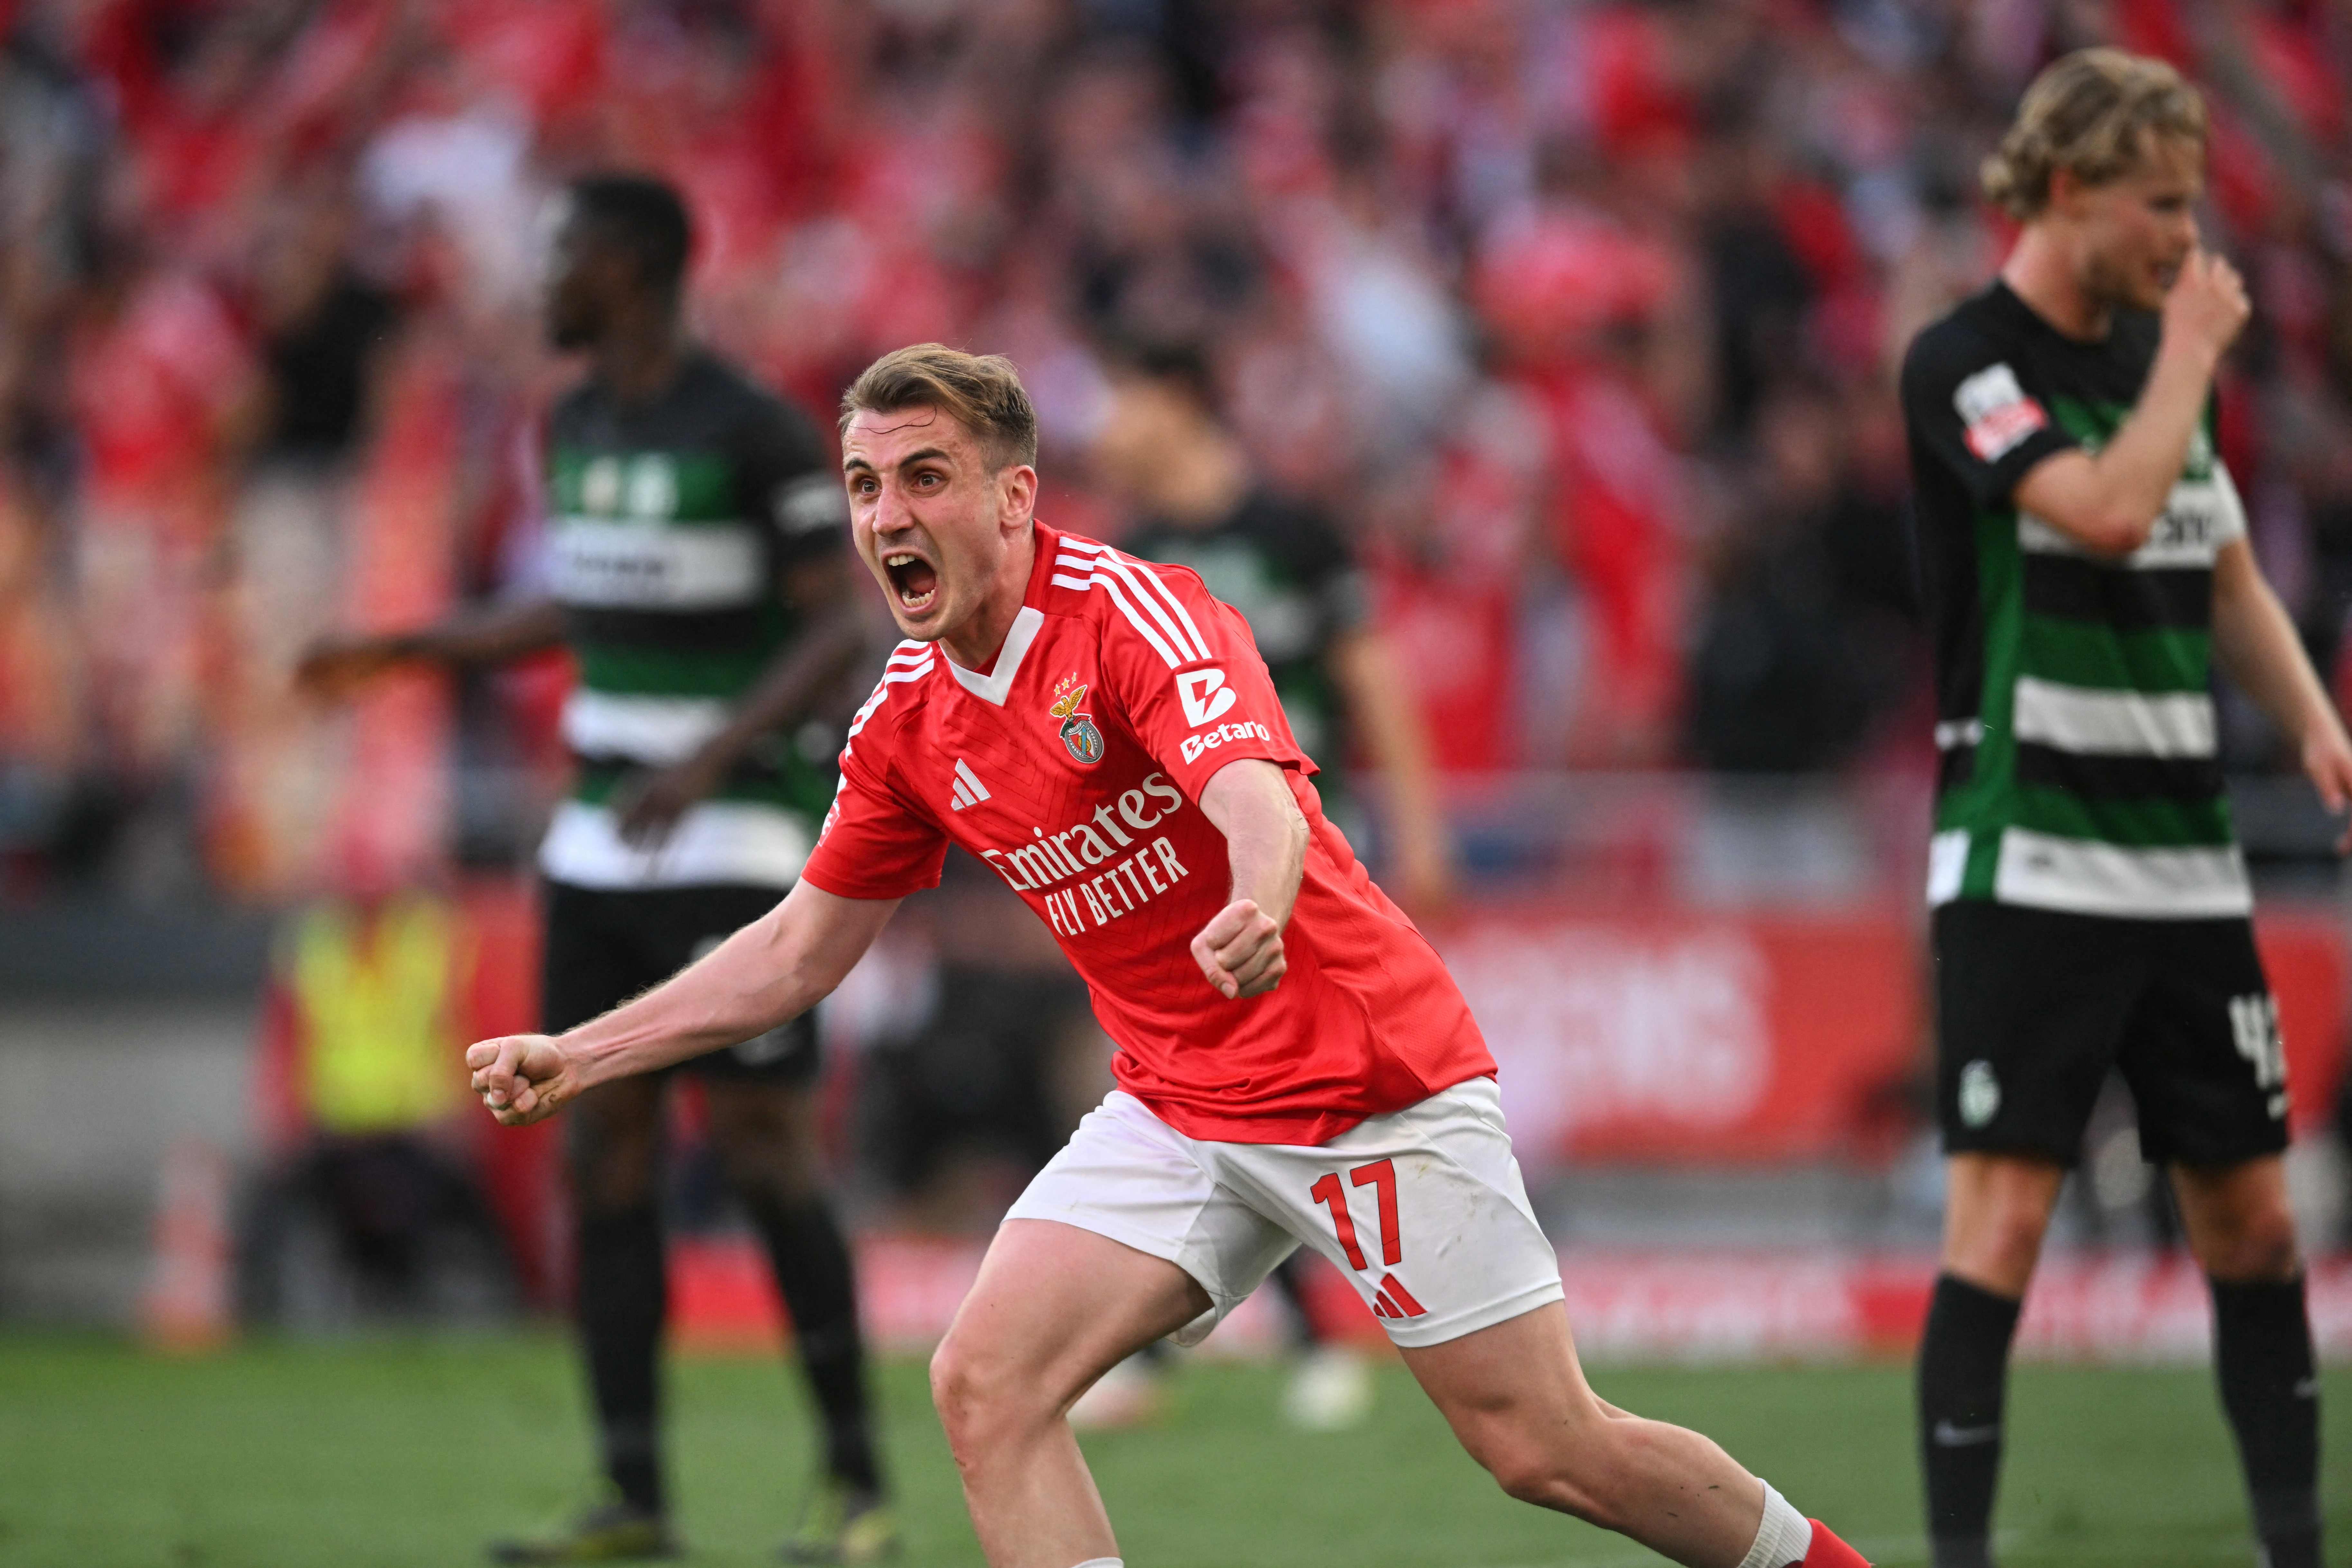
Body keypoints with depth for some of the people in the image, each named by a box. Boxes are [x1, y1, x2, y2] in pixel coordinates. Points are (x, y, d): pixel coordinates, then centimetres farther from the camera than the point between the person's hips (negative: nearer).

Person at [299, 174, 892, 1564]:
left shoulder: (754, 430, -13)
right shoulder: (579, 424, 12)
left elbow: (842, 629, -14)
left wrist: (710, 757, -25)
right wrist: (406, 652, 25)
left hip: (735, 835, -8)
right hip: (602, 844, 8)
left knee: (767, 1149, -9)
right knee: (607, 1151, 3)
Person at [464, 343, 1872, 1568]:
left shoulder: (1134, 615, -18)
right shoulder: (910, 723, 3)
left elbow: (1259, 800, -36)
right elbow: (802, 950, 17)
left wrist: (1258, 911, -59)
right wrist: (580, 1057, 12)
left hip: (1373, 1084, -6)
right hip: (1179, 1110, 7)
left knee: (1548, 1449, -5)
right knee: (987, 1387, -12)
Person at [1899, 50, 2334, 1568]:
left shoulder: (2156, 357, 13)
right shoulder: (1965, 364, -10)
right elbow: (2108, 511, -25)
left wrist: (2317, 726, 5)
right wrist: (2191, 349, -11)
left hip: (2188, 860, 7)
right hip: (2030, 861, -7)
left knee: (2252, 1214, 9)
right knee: (2006, 1208, -11)